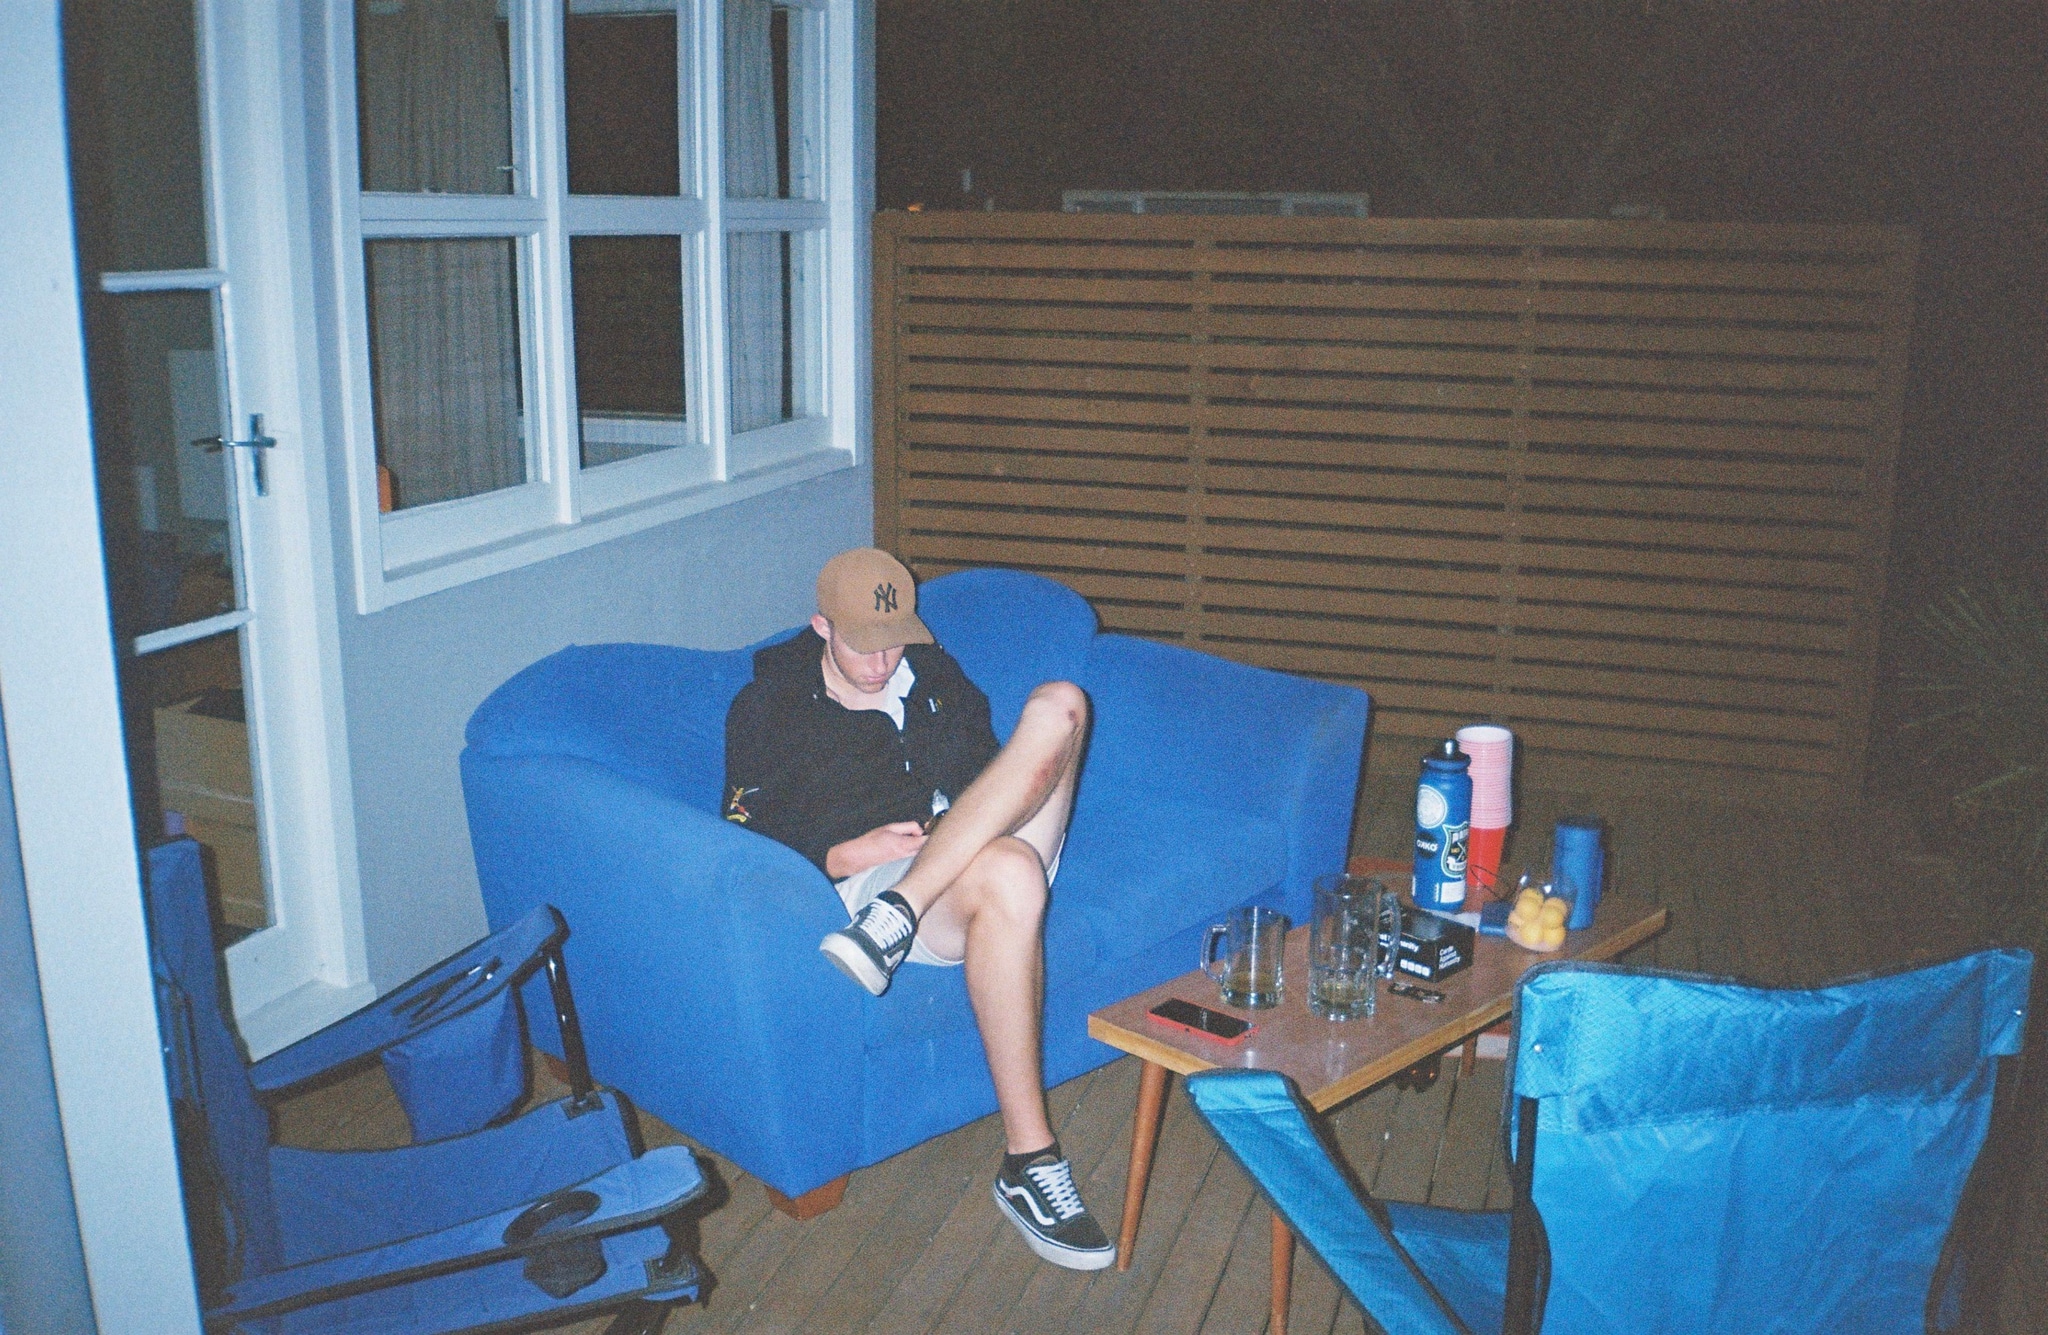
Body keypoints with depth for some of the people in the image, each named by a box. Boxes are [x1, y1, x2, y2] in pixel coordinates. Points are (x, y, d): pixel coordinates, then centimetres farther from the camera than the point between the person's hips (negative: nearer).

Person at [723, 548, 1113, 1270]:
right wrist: (847, 855, -15)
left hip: (975, 851, 5)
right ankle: (1028, 1163, -38)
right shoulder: (769, 705, 8)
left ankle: (889, 920, -32)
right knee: (1007, 874, -42)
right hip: (869, 879, -5)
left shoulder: (935, 674, 21)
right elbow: (747, 841, 2)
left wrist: (962, 826, 2)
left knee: (1058, 704, -22)